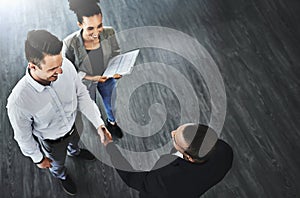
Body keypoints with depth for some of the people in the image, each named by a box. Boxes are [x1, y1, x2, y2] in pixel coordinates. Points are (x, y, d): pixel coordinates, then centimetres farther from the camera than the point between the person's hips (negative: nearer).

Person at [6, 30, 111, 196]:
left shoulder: (66, 65, -33)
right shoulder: (18, 101, -43)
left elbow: (81, 94, -14)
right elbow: (23, 136, -22)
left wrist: (98, 124, -18)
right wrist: (38, 159, -6)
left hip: (73, 125, 3)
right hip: (52, 141, -3)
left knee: (74, 143, 39)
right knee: (58, 163, 32)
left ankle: (74, 152, 76)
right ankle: (61, 176, 68)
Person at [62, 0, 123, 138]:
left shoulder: (109, 34, -27)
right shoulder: (70, 44, -35)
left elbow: (116, 53, -7)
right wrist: (91, 78, -29)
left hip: (107, 79, 3)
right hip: (86, 83, -2)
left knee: (110, 103, 30)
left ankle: (112, 122, 65)